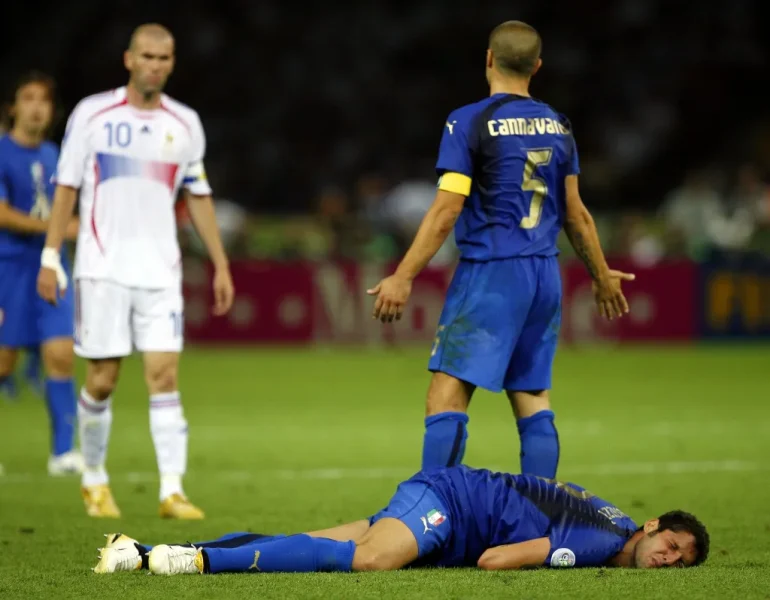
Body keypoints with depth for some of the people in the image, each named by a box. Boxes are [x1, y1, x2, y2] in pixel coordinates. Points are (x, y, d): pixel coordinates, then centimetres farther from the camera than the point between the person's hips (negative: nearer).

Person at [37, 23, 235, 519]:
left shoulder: (185, 124, 7)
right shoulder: (93, 114, 0)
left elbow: (199, 197, 14)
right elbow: (67, 187, 2)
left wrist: (221, 265, 11)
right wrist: (51, 256, -3)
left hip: (160, 270, 2)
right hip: (102, 268, -2)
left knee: (165, 376, -8)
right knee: (102, 381, 1)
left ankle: (173, 491, -11)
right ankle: (95, 481, 20)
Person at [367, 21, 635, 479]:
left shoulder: (469, 123, -7)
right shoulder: (557, 126, 10)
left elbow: (446, 211, -12)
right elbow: (575, 213, 13)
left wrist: (403, 278, -10)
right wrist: (602, 277, 26)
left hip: (490, 272, -6)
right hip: (545, 276, 6)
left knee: (447, 396, -8)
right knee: (533, 399, 10)